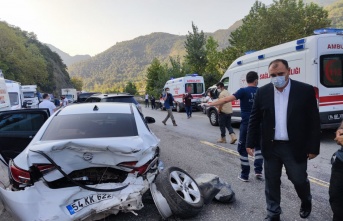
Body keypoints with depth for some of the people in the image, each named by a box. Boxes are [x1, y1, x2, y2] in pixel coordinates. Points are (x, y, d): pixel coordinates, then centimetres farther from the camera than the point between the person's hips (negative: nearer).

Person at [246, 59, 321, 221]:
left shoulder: (306, 91, -6)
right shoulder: (262, 92, -1)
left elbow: (314, 121, -4)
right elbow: (254, 120, 3)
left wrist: (313, 147, -6)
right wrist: (250, 143, 0)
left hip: (295, 147, -1)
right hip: (271, 147, 2)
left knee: (299, 180, 13)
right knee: (271, 182, 11)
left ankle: (306, 202, 46)